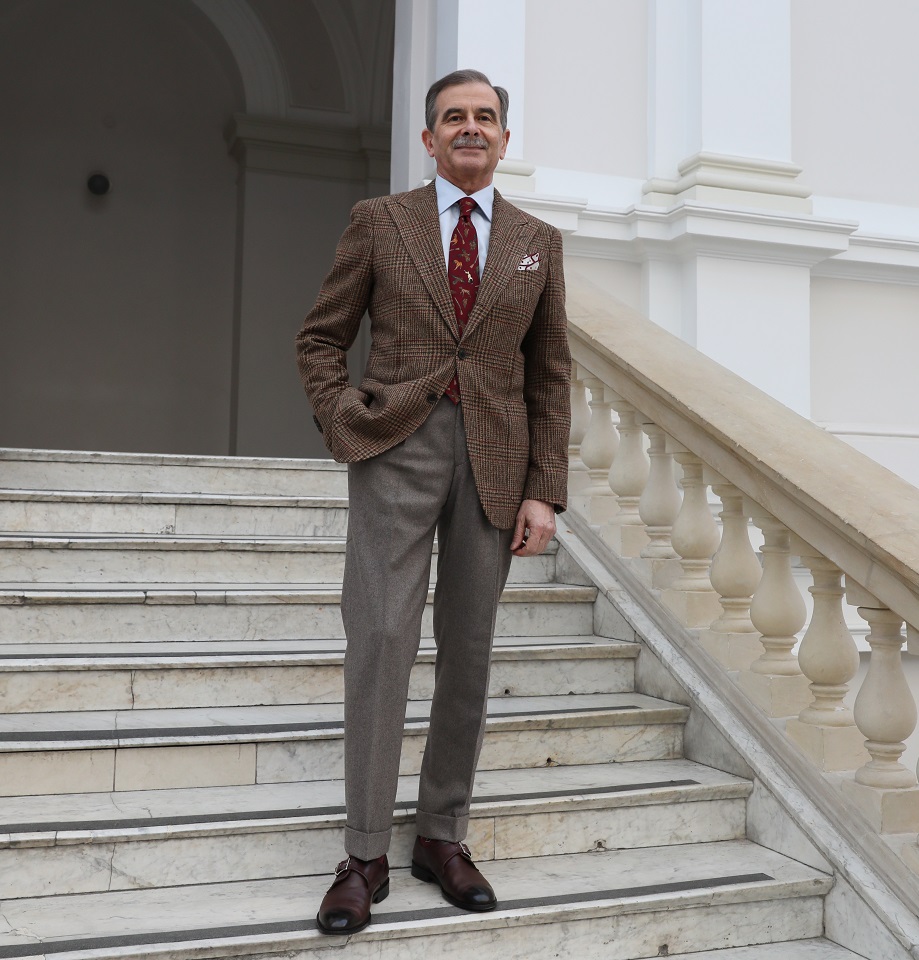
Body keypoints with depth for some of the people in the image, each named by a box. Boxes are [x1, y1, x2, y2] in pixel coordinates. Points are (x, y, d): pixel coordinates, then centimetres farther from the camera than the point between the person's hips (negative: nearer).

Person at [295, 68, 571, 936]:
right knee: (381, 643, -7)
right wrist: (341, 421, -5)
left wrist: (545, 490, 1)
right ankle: (365, 854, 5)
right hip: (397, 448, -2)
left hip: (495, 458, 2)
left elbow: (549, 375, 9)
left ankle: (443, 837, 21)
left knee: (468, 653, 7)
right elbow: (320, 337, 11)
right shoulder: (379, 221, 7)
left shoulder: (538, 243, 11)